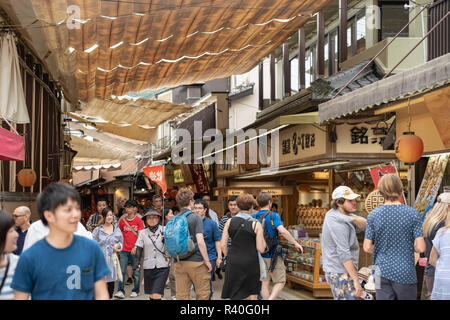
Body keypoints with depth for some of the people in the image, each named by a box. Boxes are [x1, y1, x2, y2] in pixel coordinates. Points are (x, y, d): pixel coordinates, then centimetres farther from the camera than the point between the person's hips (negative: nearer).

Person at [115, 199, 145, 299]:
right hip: (124, 250, 2)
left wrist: (136, 247, -14)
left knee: (136, 272, 4)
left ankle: (135, 290, 16)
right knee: (122, 271, -4)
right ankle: (121, 291, -3)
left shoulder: (139, 220, 0)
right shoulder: (122, 220, 8)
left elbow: (140, 235, -4)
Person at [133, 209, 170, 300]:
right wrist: (137, 262, -6)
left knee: (156, 295, -13)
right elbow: (138, 249, 6)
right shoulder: (143, 233, 7)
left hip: (162, 267, -3)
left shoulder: (164, 230, 1)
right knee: (151, 295, 10)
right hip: (148, 267, 3)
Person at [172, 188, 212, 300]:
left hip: (179, 262, 5)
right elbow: (200, 241, -16)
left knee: (182, 295, 7)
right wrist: (207, 260, -9)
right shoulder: (195, 218, -8)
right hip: (195, 261, -5)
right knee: (203, 294, 6)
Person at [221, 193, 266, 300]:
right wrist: (263, 238, 10)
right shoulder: (256, 225, -7)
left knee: (235, 296, 8)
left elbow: (223, 244, 1)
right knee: (252, 295, 14)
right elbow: (261, 249, -7)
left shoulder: (230, 222, 1)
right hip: (251, 262, -2)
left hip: (233, 263, 2)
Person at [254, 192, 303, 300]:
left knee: (264, 283, 11)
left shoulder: (254, 217, 4)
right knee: (280, 282, 5)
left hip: (261, 255, 5)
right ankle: (270, 299, -17)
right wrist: (295, 243, -14)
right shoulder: (273, 215, -10)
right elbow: (282, 231, -23)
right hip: (273, 254, -5)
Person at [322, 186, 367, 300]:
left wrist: (353, 219, -20)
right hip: (342, 275, -10)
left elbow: (364, 224, 2)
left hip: (335, 271, 10)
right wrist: (356, 280, -24)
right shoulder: (339, 223, -21)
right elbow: (344, 254, -25)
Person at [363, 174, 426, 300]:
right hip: (405, 272, -2)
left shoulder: (373, 215, -4)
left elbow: (367, 248, -2)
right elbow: (420, 248, -10)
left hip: (382, 271, 2)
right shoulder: (413, 214, -8)